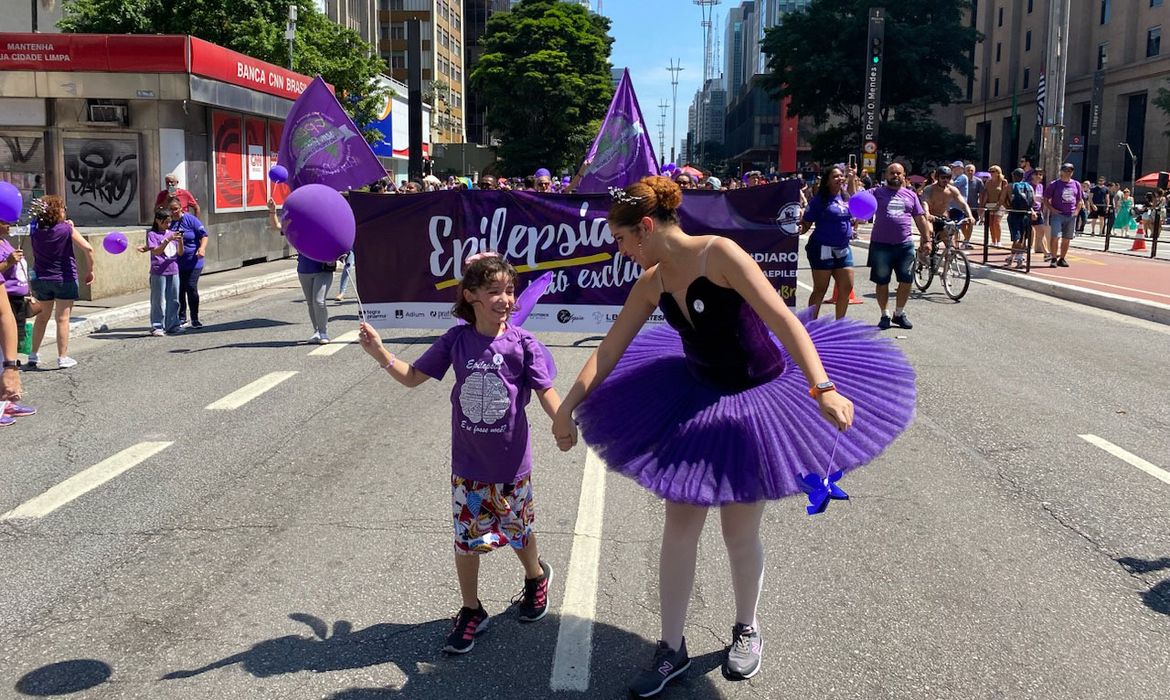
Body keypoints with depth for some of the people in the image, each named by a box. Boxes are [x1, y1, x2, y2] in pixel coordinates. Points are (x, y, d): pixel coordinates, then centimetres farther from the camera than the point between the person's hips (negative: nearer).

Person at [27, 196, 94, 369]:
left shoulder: (35, 229, -1)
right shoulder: (66, 229, -13)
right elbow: (88, 248, -20)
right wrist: (90, 271, -9)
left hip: (41, 279, 4)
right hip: (64, 279, -4)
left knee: (42, 317, 18)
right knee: (62, 318, -1)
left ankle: (33, 355, 23)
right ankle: (63, 358, 1)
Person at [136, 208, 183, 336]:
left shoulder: (172, 233, 12)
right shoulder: (152, 234, -3)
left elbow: (180, 253, 9)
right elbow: (156, 251, -15)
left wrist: (180, 241, -9)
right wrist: (168, 240, -23)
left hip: (173, 271, 5)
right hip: (159, 272, -5)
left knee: (174, 300, 8)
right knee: (158, 300, -1)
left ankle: (172, 325, 17)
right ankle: (157, 326, 5)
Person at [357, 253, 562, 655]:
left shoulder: (522, 344, -14)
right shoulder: (457, 340, -7)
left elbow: (547, 395, -13)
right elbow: (413, 377, 3)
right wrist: (380, 354, -11)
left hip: (512, 464, -2)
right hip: (468, 466, 2)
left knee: (519, 532, 17)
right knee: (466, 538, 10)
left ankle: (536, 577, 49)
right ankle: (471, 612, 30)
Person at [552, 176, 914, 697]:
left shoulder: (718, 254, -22)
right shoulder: (652, 283, -2)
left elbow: (782, 319, -29)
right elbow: (609, 351, 5)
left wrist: (822, 389, -39)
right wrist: (567, 407, 2)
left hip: (757, 399, -6)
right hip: (695, 399, 6)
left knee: (739, 533, 6)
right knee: (679, 527, 6)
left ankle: (747, 630, 35)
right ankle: (672, 650, 22)